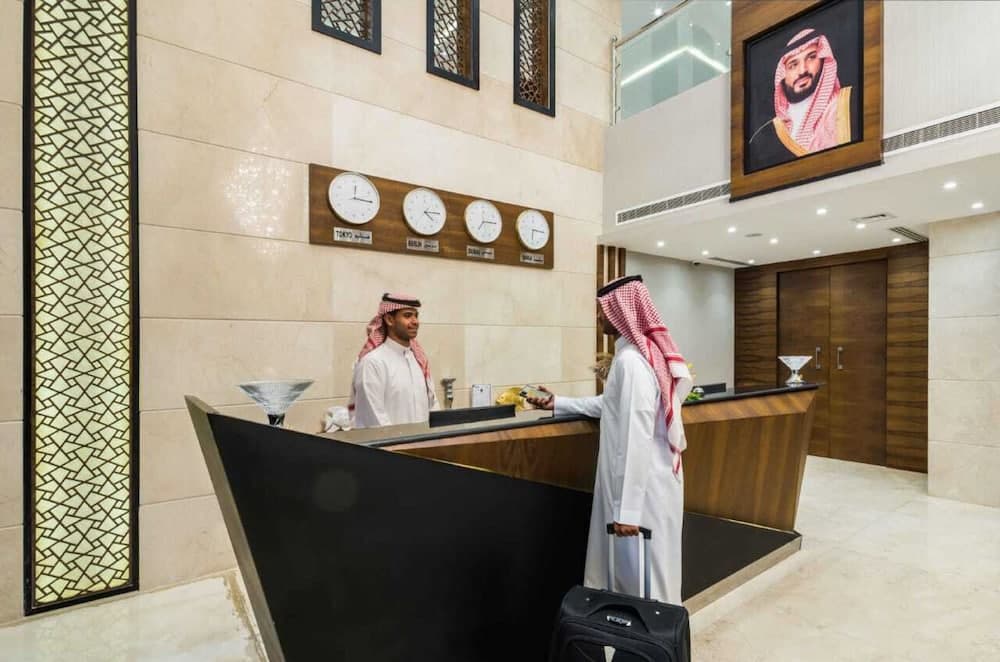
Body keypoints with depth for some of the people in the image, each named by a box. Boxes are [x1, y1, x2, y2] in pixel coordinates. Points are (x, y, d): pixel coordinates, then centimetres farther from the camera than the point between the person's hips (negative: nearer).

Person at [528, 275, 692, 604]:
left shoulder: (632, 359, -22)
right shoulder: (646, 351, 9)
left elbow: (637, 439, -26)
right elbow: (611, 405, 19)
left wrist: (628, 510, -23)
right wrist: (558, 402, 19)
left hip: (643, 486, -9)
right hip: (643, 481, 9)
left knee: (642, 574, 8)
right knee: (629, 568, 21)